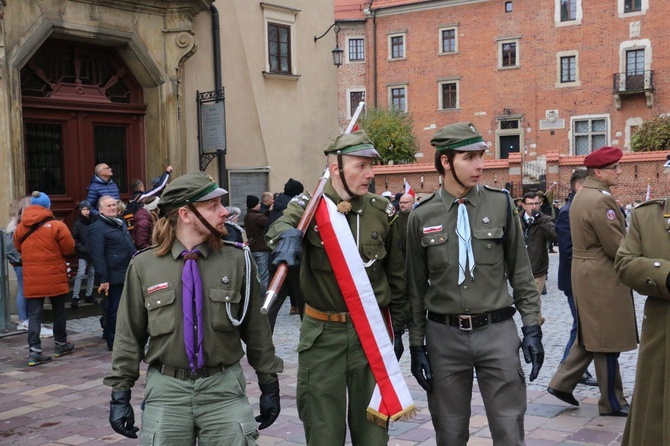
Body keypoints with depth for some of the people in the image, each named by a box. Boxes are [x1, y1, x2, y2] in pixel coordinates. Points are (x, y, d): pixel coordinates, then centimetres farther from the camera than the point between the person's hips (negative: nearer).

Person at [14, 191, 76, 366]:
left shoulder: (20, 228, 2)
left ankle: (35, 351, -4)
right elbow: (69, 249, -7)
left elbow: (18, 248, 16)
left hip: (31, 279, 3)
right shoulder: (56, 226, -11)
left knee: (34, 315, 4)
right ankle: (61, 344, 27)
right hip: (54, 278, -3)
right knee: (59, 311, 15)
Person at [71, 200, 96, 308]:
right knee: (80, 274, -10)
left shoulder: (92, 222, 6)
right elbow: (74, 240, -6)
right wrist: (84, 249, -14)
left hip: (93, 254, 4)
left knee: (91, 274, 10)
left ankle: (89, 295, 20)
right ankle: (75, 297, -7)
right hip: (82, 255, -4)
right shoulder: (78, 224, -4)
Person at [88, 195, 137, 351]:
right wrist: (103, 279, -22)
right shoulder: (97, 228, -10)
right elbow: (97, 255, -17)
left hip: (128, 274, 8)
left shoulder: (120, 223, 19)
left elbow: (130, 247, 26)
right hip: (113, 278, -8)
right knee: (114, 309, -1)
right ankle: (113, 342, 9)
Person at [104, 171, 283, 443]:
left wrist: (269, 384, 8)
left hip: (224, 388, 0)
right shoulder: (144, 265, -3)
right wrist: (120, 392, 2)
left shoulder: (237, 260, -3)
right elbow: (129, 335, 3)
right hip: (166, 389, 0)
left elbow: (256, 328, 4)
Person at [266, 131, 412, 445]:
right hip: (323, 335, -1)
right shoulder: (309, 205, -5)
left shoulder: (382, 211, 2)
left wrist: (397, 329, 10)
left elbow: (396, 276, 9)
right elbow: (281, 224, -29)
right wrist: (287, 234, -52)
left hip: (373, 334, 2)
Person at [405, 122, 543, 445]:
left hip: (497, 331, 0)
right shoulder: (422, 216, -1)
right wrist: (416, 345, 4)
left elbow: (520, 272, 5)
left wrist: (532, 326, 0)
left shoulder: (501, 204, -1)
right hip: (444, 336, 1)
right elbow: (416, 286, 5)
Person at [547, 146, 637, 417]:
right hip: (602, 278, -10)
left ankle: (562, 383, 21)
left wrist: (629, 237, 8)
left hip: (585, 272, 10)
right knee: (608, 342, 1)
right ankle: (612, 402, 12)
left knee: (591, 335, 19)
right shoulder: (601, 199, -20)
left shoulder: (581, 196, 12)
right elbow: (616, 246, -21)